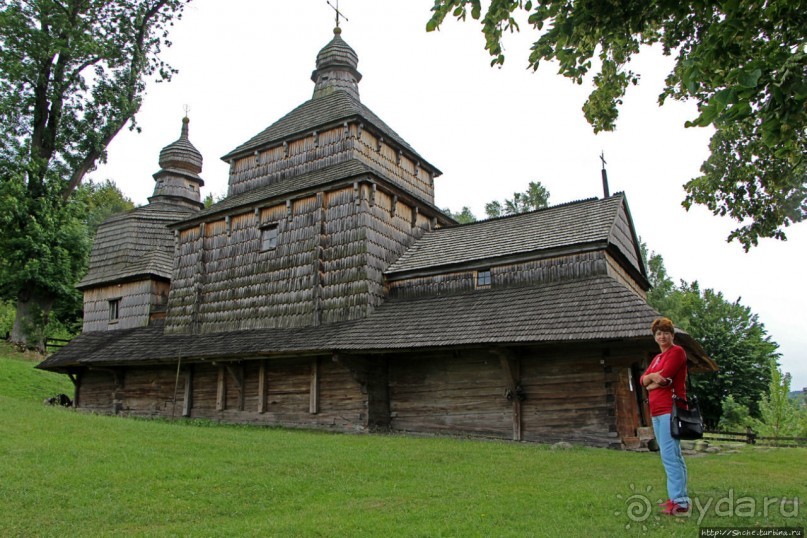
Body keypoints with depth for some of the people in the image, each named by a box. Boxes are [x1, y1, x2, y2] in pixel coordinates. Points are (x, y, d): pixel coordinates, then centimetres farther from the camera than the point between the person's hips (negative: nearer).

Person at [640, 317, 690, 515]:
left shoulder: (677, 351, -5)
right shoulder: (657, 357, 21)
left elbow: (664, 376, -16)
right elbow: (643, 379, 11)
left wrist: (651, 384, 1)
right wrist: (653, 376, -8)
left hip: (670, 410, -9)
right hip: (657, 412, 9)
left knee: (669, 455, -14)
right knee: (673, 456, 14)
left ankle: (680, 502, -13)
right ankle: (679, 497, 21)